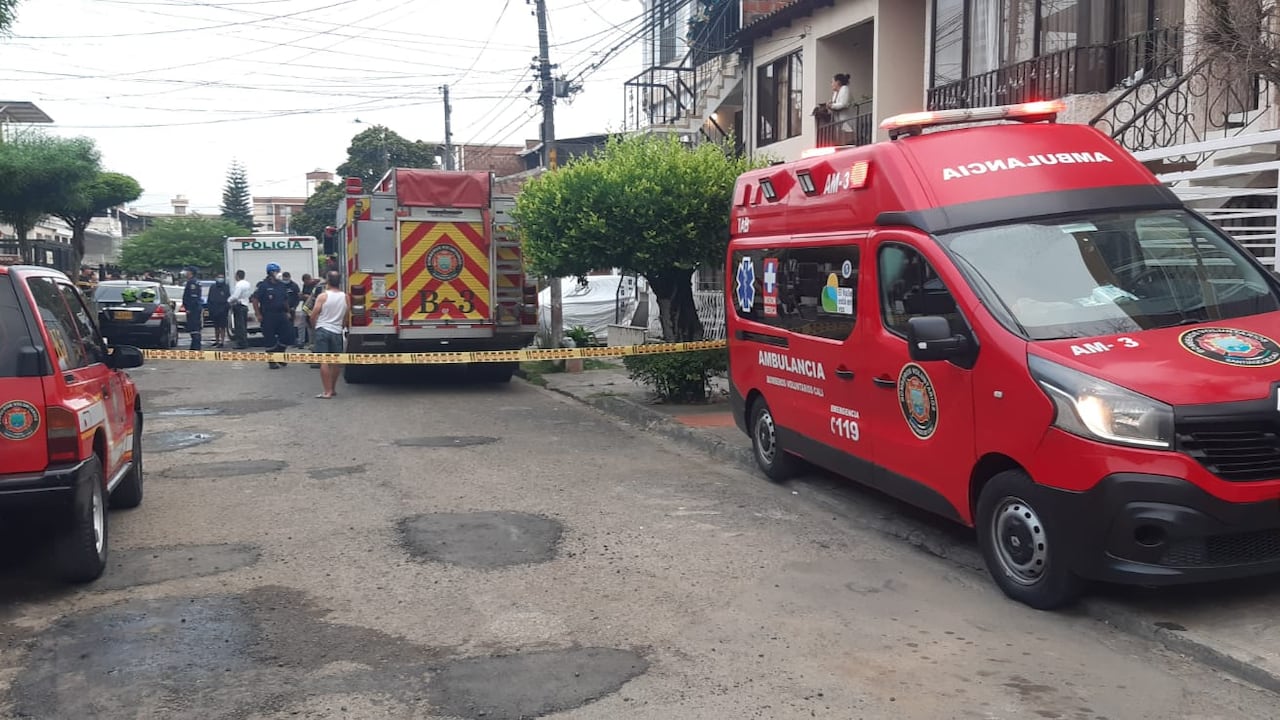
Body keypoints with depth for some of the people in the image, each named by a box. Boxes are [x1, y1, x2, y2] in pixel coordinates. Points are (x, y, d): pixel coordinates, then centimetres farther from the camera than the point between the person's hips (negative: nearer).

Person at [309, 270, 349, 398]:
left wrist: (314, 326, 15)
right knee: (335, 361, 14)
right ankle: (333, 389, 25)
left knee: (324, 362, -5)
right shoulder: (345, 297, 4)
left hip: (322, 330, -4)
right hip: (337, 332, 4)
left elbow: (313, 315, -5)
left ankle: (327, 392, -9)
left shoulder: (323, 296, -7)